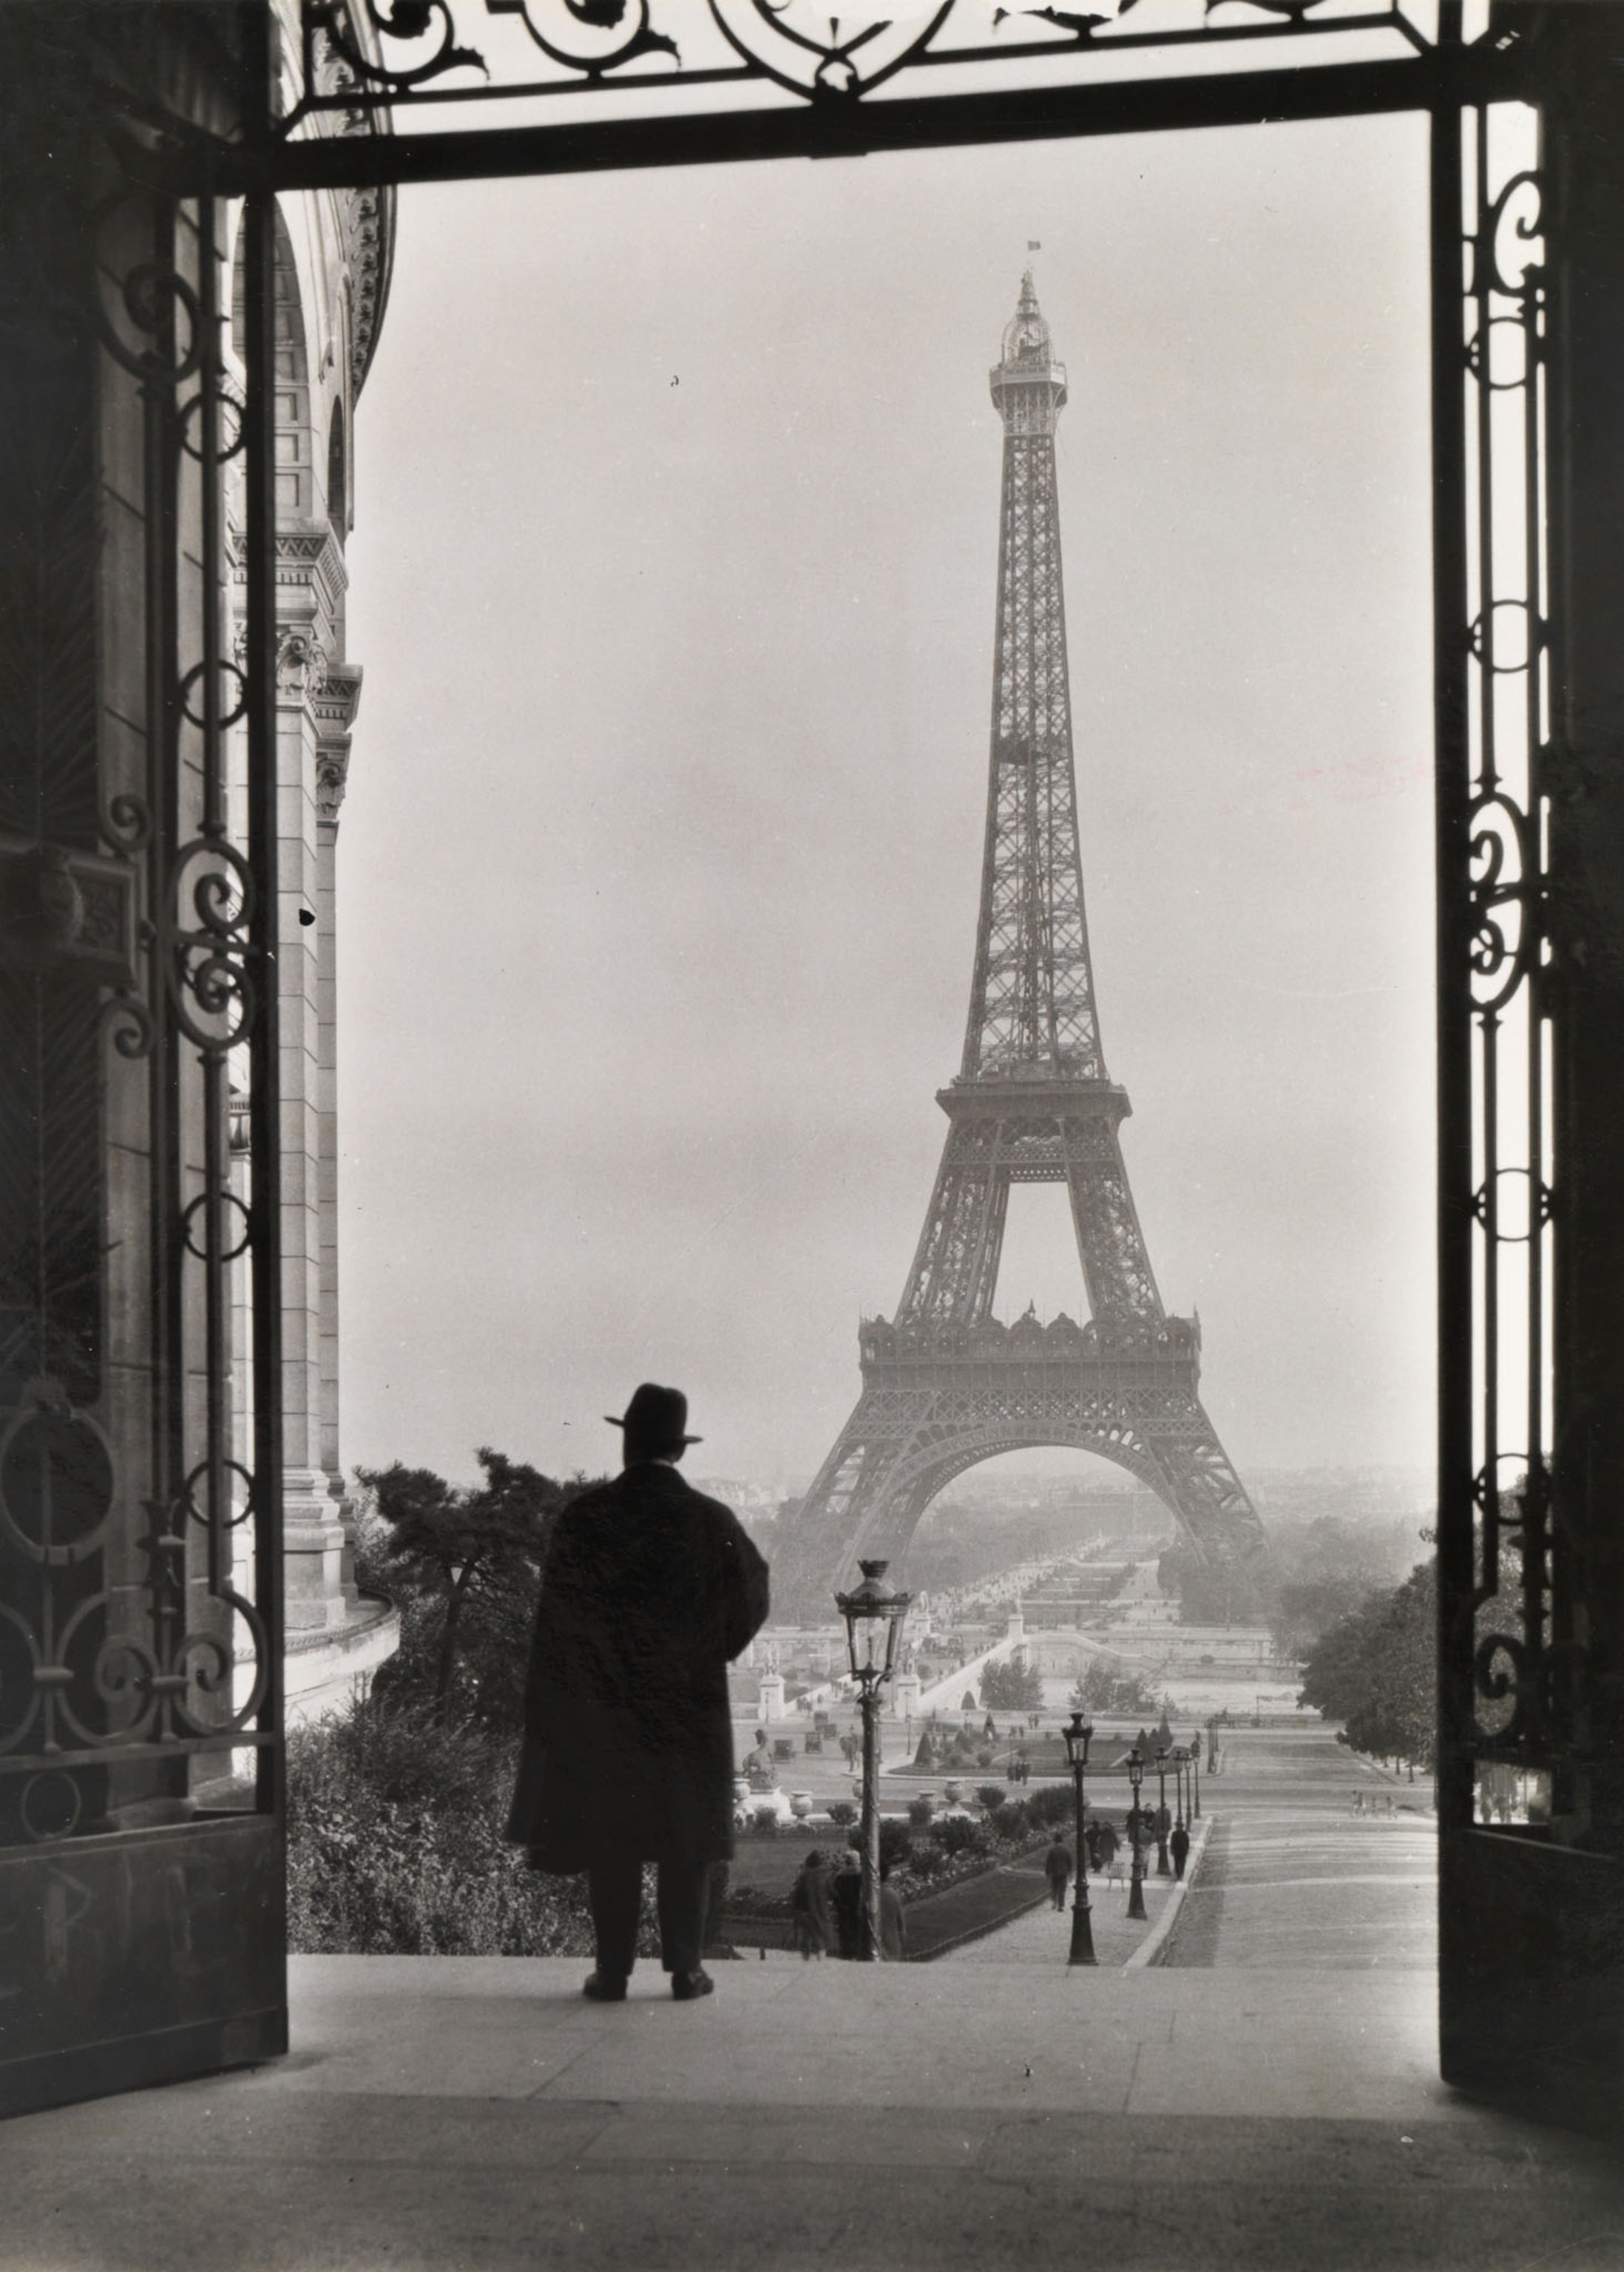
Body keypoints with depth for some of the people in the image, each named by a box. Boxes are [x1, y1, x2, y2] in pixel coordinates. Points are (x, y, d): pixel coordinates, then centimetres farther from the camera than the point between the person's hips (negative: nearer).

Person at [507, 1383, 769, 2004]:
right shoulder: (713, 1522, -6)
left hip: (601, 1706, 0)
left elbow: (557, 1615, -2)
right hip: (691, 1700, 0)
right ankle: (685, 1968, 8)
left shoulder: (582, 1519, -6)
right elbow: (750, 1604, 2)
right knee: (686, 1839, 8)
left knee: (609, 1840, 6)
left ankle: (612, 1971, 6)